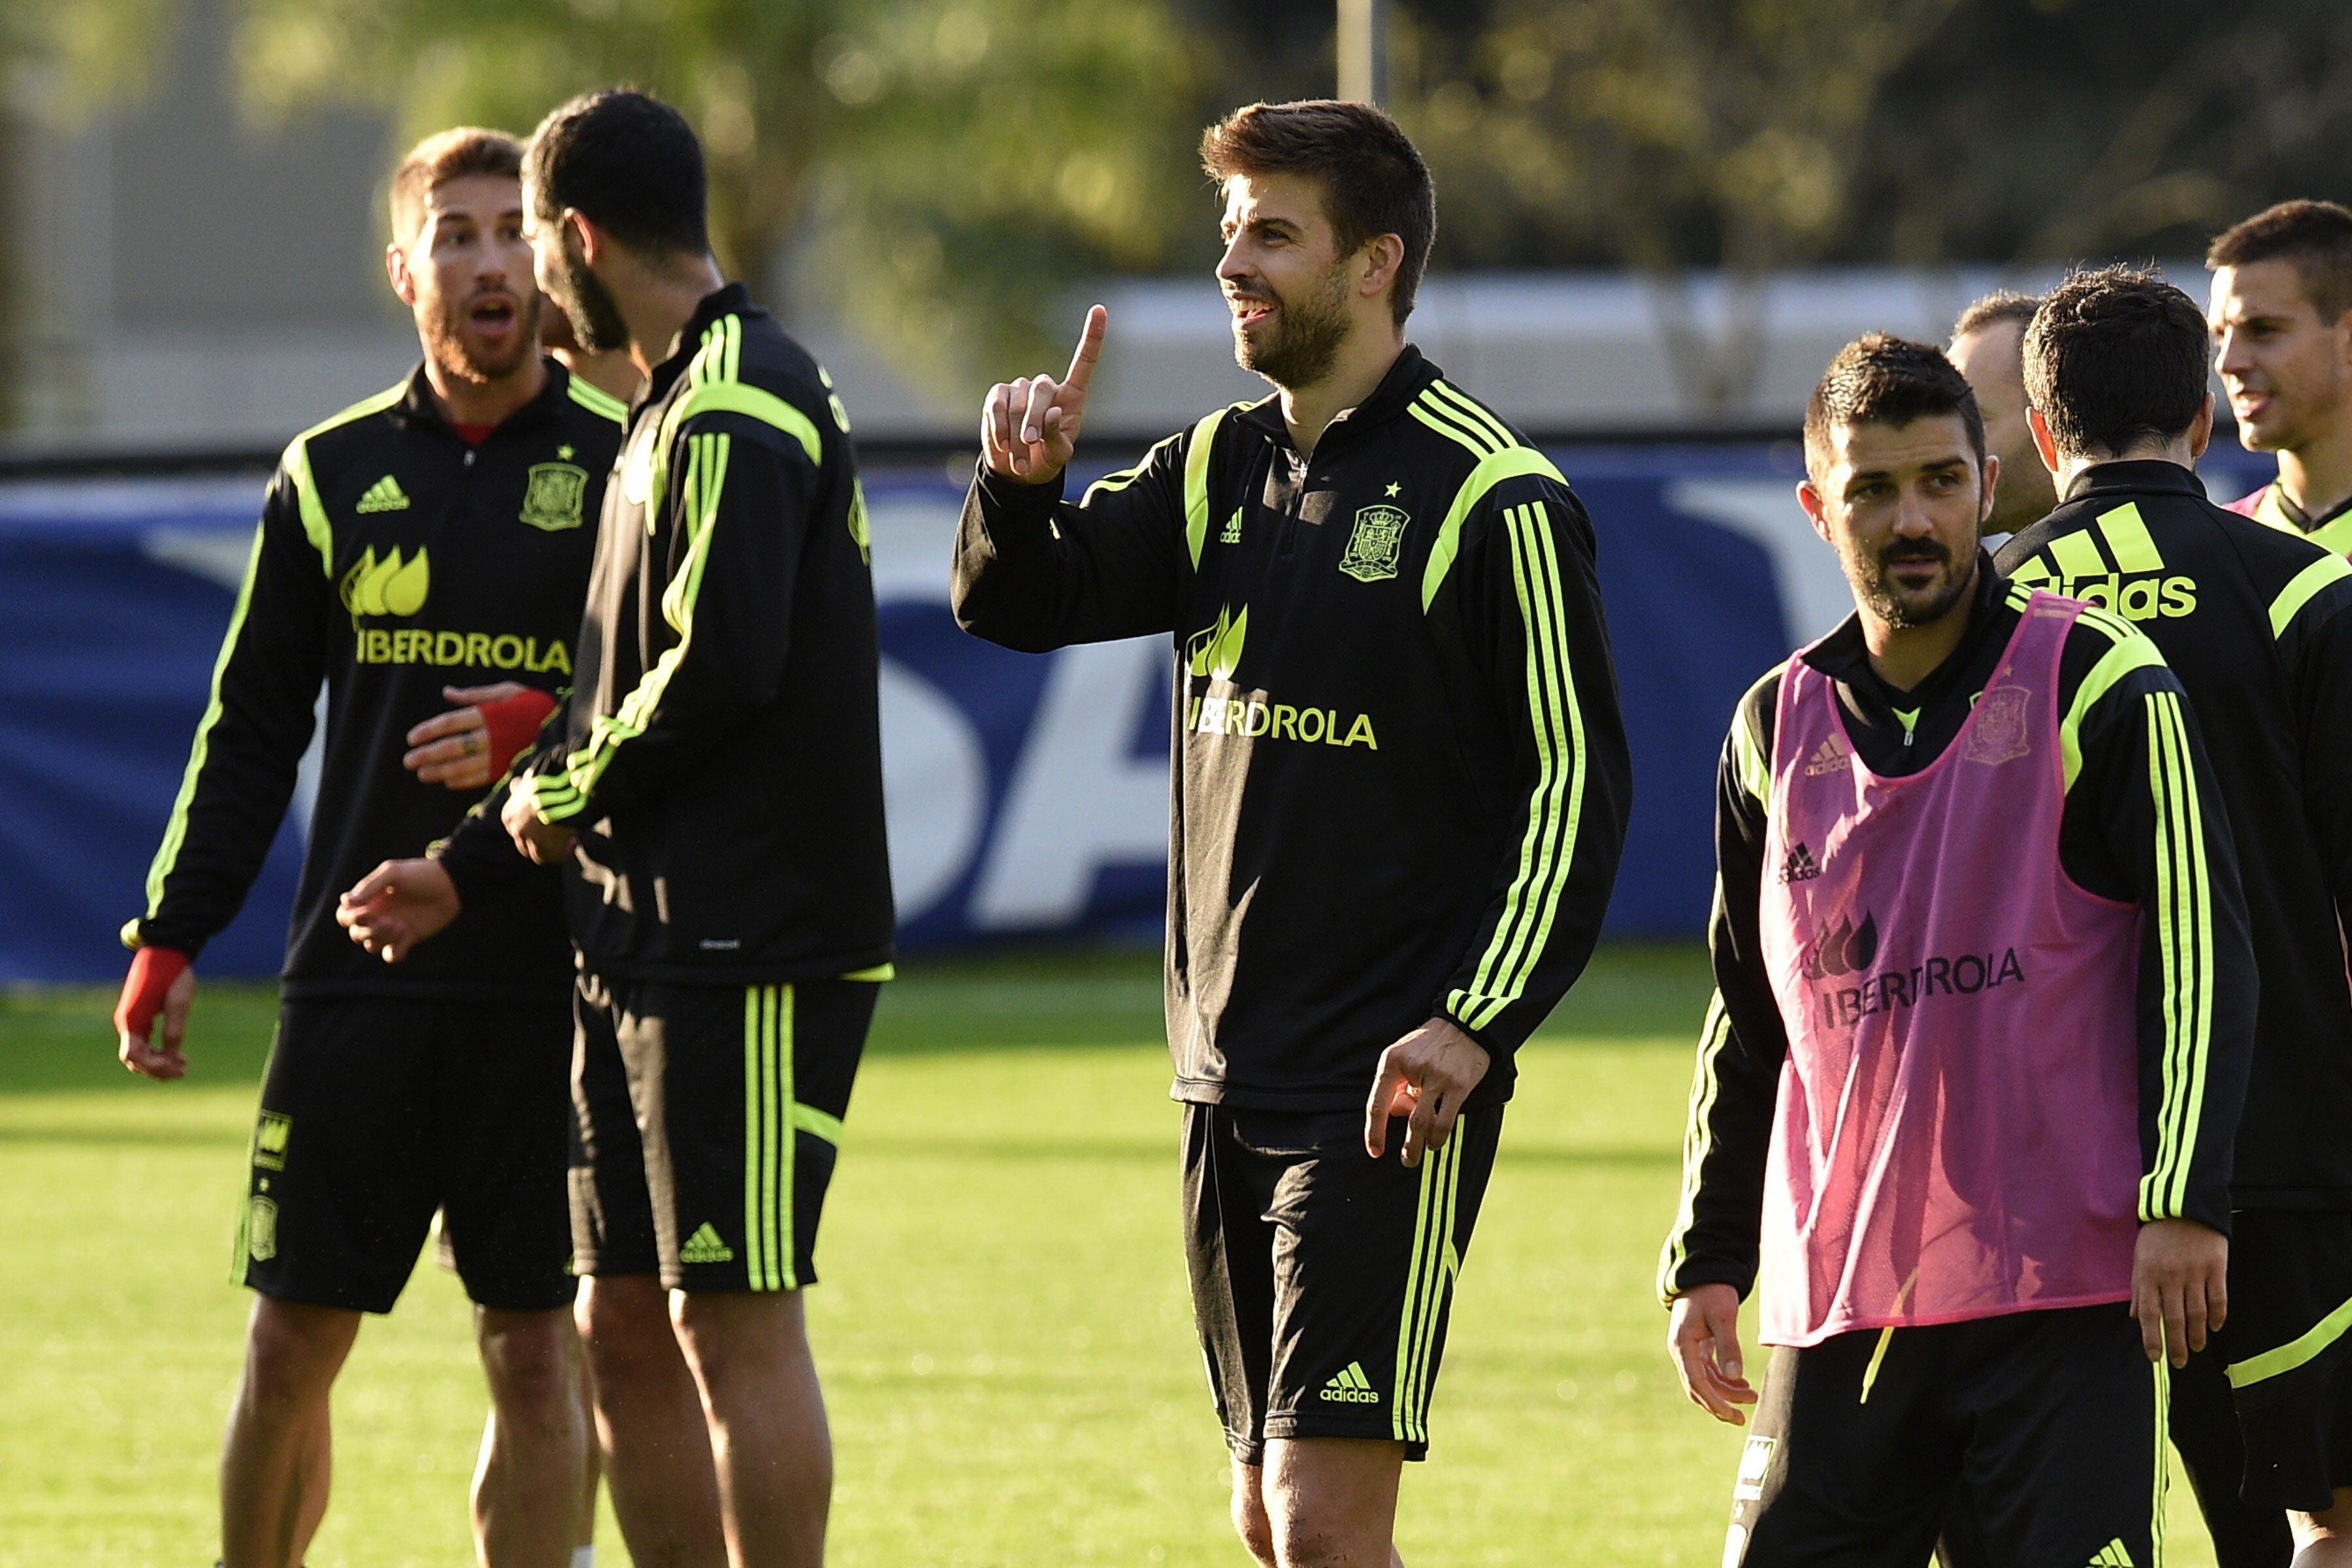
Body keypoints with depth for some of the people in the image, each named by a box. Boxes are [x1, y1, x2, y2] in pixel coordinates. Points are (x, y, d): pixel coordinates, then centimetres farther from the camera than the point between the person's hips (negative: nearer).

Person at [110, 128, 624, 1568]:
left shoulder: (624, 465, 2)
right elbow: (252, 729, 13)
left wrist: (548, 732, -19)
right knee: (292, 1342, 2)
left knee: (535, 1350, -1)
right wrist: (172, 937, 7)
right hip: (358, 979, 2)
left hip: (551, 983, -2)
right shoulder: (333, 474, 10)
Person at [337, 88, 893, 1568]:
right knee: (628, 1326, 10)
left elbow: (723, 664, -23)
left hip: (750, 947, -10)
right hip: (649, 945, 10)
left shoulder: (737, 405, -13)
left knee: (735, 1316, -8)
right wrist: (471, 869, 22)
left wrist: (573, 794, -8)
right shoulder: (678, 404, 19)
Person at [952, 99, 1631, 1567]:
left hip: (1392, 1088, -8)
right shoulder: (1225, 467, 12)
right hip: (1231, 1081, 8)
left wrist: (1474, 1022, -20)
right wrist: (1023, 485, -12)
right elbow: (1022, 603, 10)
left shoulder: (1492, 498, -10)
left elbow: (1576, 786, -11)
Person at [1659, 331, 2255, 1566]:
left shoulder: (2099, 686, -2)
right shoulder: (1776, 728, 12)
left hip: (2066, 1284, -4)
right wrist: (1706, 1260, 16)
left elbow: (2199, 956, -4)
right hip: (1835, 1301, 4)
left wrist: (2182, 1200, -12)